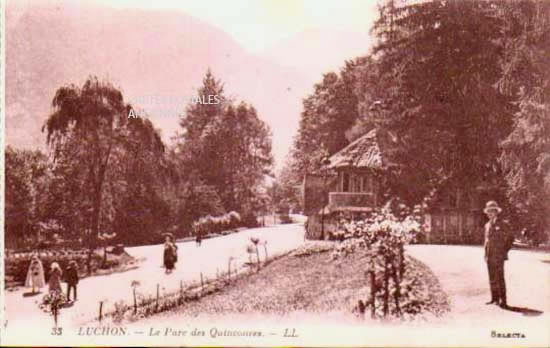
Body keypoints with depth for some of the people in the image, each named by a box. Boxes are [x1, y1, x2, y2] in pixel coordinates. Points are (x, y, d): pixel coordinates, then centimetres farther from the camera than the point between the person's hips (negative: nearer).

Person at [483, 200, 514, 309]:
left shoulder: (500, 224, -8)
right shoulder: (487, 225, 13)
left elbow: (510, 237, -7)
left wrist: (504, 250, -7)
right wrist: (486, 253, 13)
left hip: (498, 256, -7)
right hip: (489, 257, 7)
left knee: (500, 278, -6)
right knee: (492, 278, 11)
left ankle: (503, 301, -2)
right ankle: (494, 298, 19)